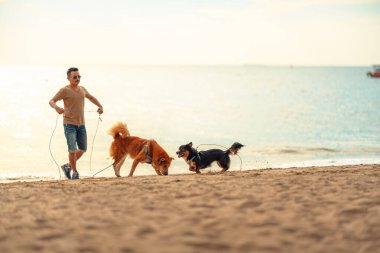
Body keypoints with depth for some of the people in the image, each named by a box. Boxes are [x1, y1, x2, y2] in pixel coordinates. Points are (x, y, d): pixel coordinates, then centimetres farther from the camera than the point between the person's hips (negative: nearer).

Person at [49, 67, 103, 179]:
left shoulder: (82, 89, 10)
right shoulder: (64, 90, -8)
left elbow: (91, 97, 28)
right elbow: (51, 101, -11)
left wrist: (100, 106, 12)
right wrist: (56, 107, -34)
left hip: (81, 124, 6)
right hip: (69, 124, -6)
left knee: (82, 149, 7)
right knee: (72, 149, -13)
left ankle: (68, 166, 26)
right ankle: (74, 171, 6)